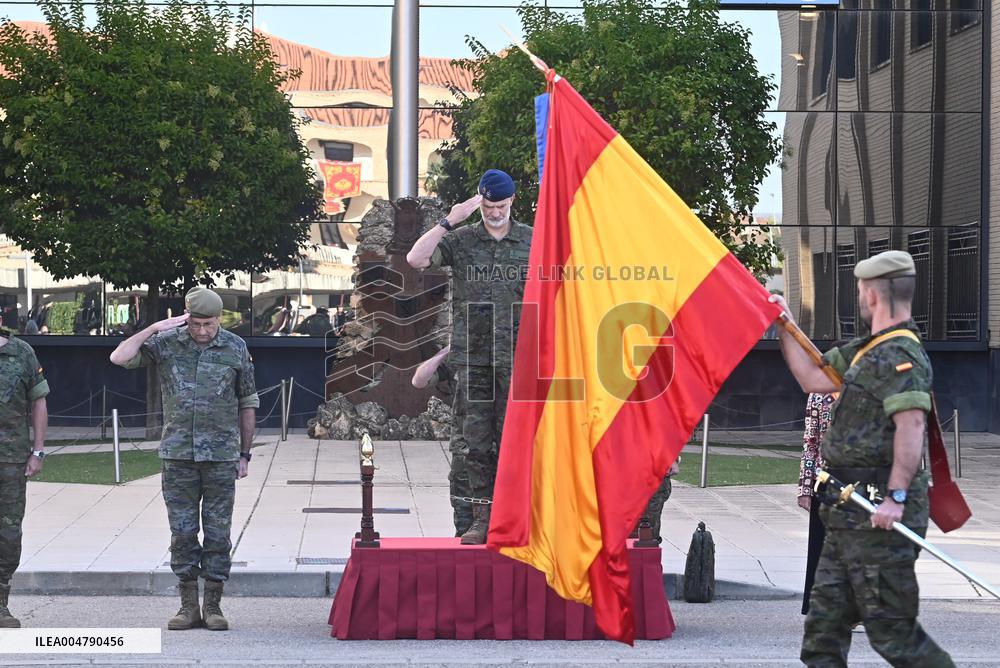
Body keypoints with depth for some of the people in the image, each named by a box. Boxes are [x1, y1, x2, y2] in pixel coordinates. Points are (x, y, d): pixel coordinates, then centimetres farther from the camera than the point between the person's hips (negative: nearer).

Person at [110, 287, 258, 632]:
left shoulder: (235, 348, 3)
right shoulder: (166, 343, 2)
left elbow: (247, 405, 8)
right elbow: (120, 358, -9)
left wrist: (245, 454, 7)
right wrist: (154, 328, -12)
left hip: (221, 456, -1)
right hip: (178, 455, 1)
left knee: (218, 532, 2)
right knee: (182, 531, 3)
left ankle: (213, 606, 9)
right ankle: (188, 606, 11)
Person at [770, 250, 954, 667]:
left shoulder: (900, 355, -16)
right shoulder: (869, 350, 17)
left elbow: (912, 423, -27)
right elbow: (813, 379, 27)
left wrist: (896, 497, -32)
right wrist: (785, 328, 26)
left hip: (880, 519, -10)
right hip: (852, 518, 10)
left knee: (892, 631, -7)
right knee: (824, 622, 11)